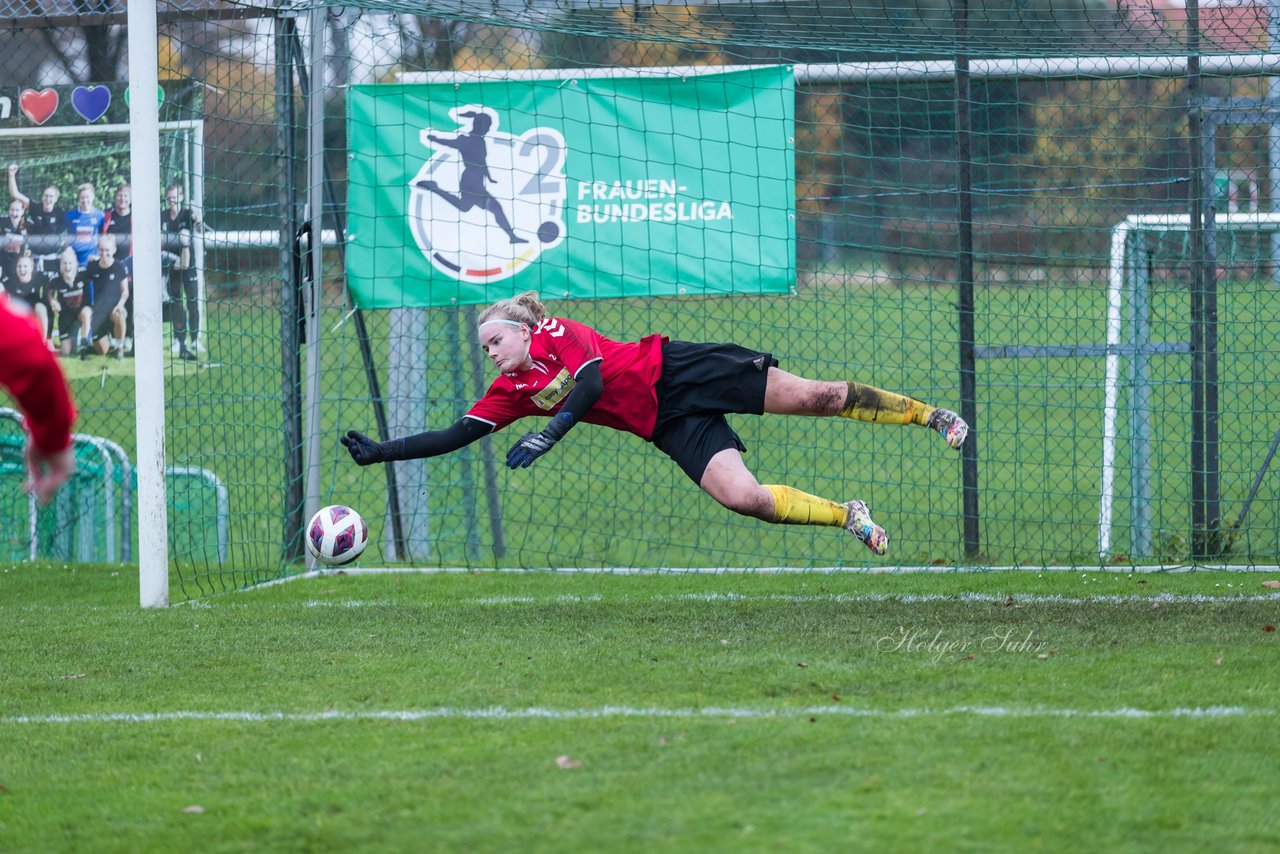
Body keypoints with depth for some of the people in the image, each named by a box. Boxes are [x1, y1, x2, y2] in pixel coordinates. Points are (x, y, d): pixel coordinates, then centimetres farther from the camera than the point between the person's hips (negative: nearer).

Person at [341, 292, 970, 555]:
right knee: (743, 498, -18)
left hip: (681, 371, -4)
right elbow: (459, 436, 10)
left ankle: (930, 414, 4)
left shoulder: (557, 335, -7)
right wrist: (382, 451, 4)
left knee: (812, 396, -10)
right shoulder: (510, 391, 10)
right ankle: (847, 516, -2)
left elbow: (591, 382, -22)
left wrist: (548, 434, -32)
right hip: (671, 427, 4)